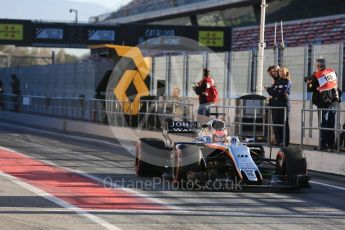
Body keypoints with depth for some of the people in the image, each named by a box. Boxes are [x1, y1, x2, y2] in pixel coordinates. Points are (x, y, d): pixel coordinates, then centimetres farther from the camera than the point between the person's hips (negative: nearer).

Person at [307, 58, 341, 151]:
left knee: (323, 123, 2)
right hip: (333, 101, 5)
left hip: (323, 102, -5)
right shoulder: (332, 72, 2)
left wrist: (309, 83, 11)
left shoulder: (316, 75, -14)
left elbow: (311, 89, -7)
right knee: (331, 124, 12)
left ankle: (324, 145, 1)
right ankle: (331, 144, 17)